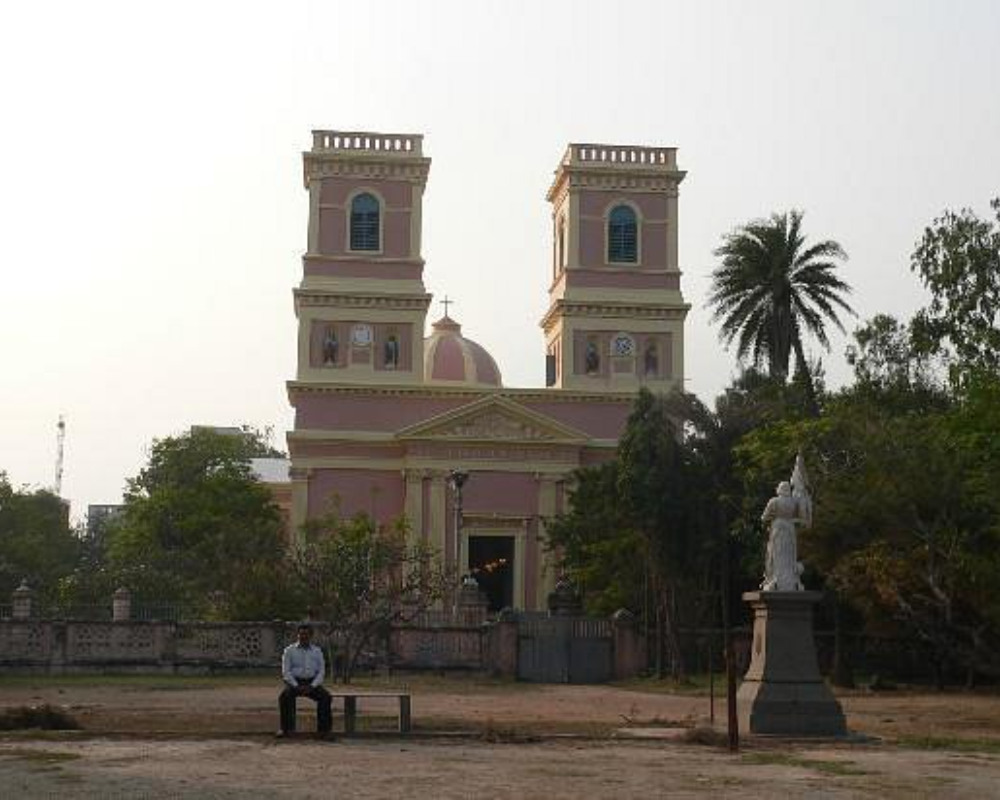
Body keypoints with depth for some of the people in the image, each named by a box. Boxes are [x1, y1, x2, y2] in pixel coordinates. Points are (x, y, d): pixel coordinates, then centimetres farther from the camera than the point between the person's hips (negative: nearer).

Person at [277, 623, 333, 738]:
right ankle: (287, 728, -27)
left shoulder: (317, 651, 12)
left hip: (312, 683, 1)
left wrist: (311, 686, -11)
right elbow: (286, 672, 0)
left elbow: (321, 672, 7)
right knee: (285, 695, -34)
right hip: (294, 682, -1)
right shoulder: (289, 650, 7)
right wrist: (296, 686, -15)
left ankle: (323, 729, -23)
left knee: (325, 697, -28)